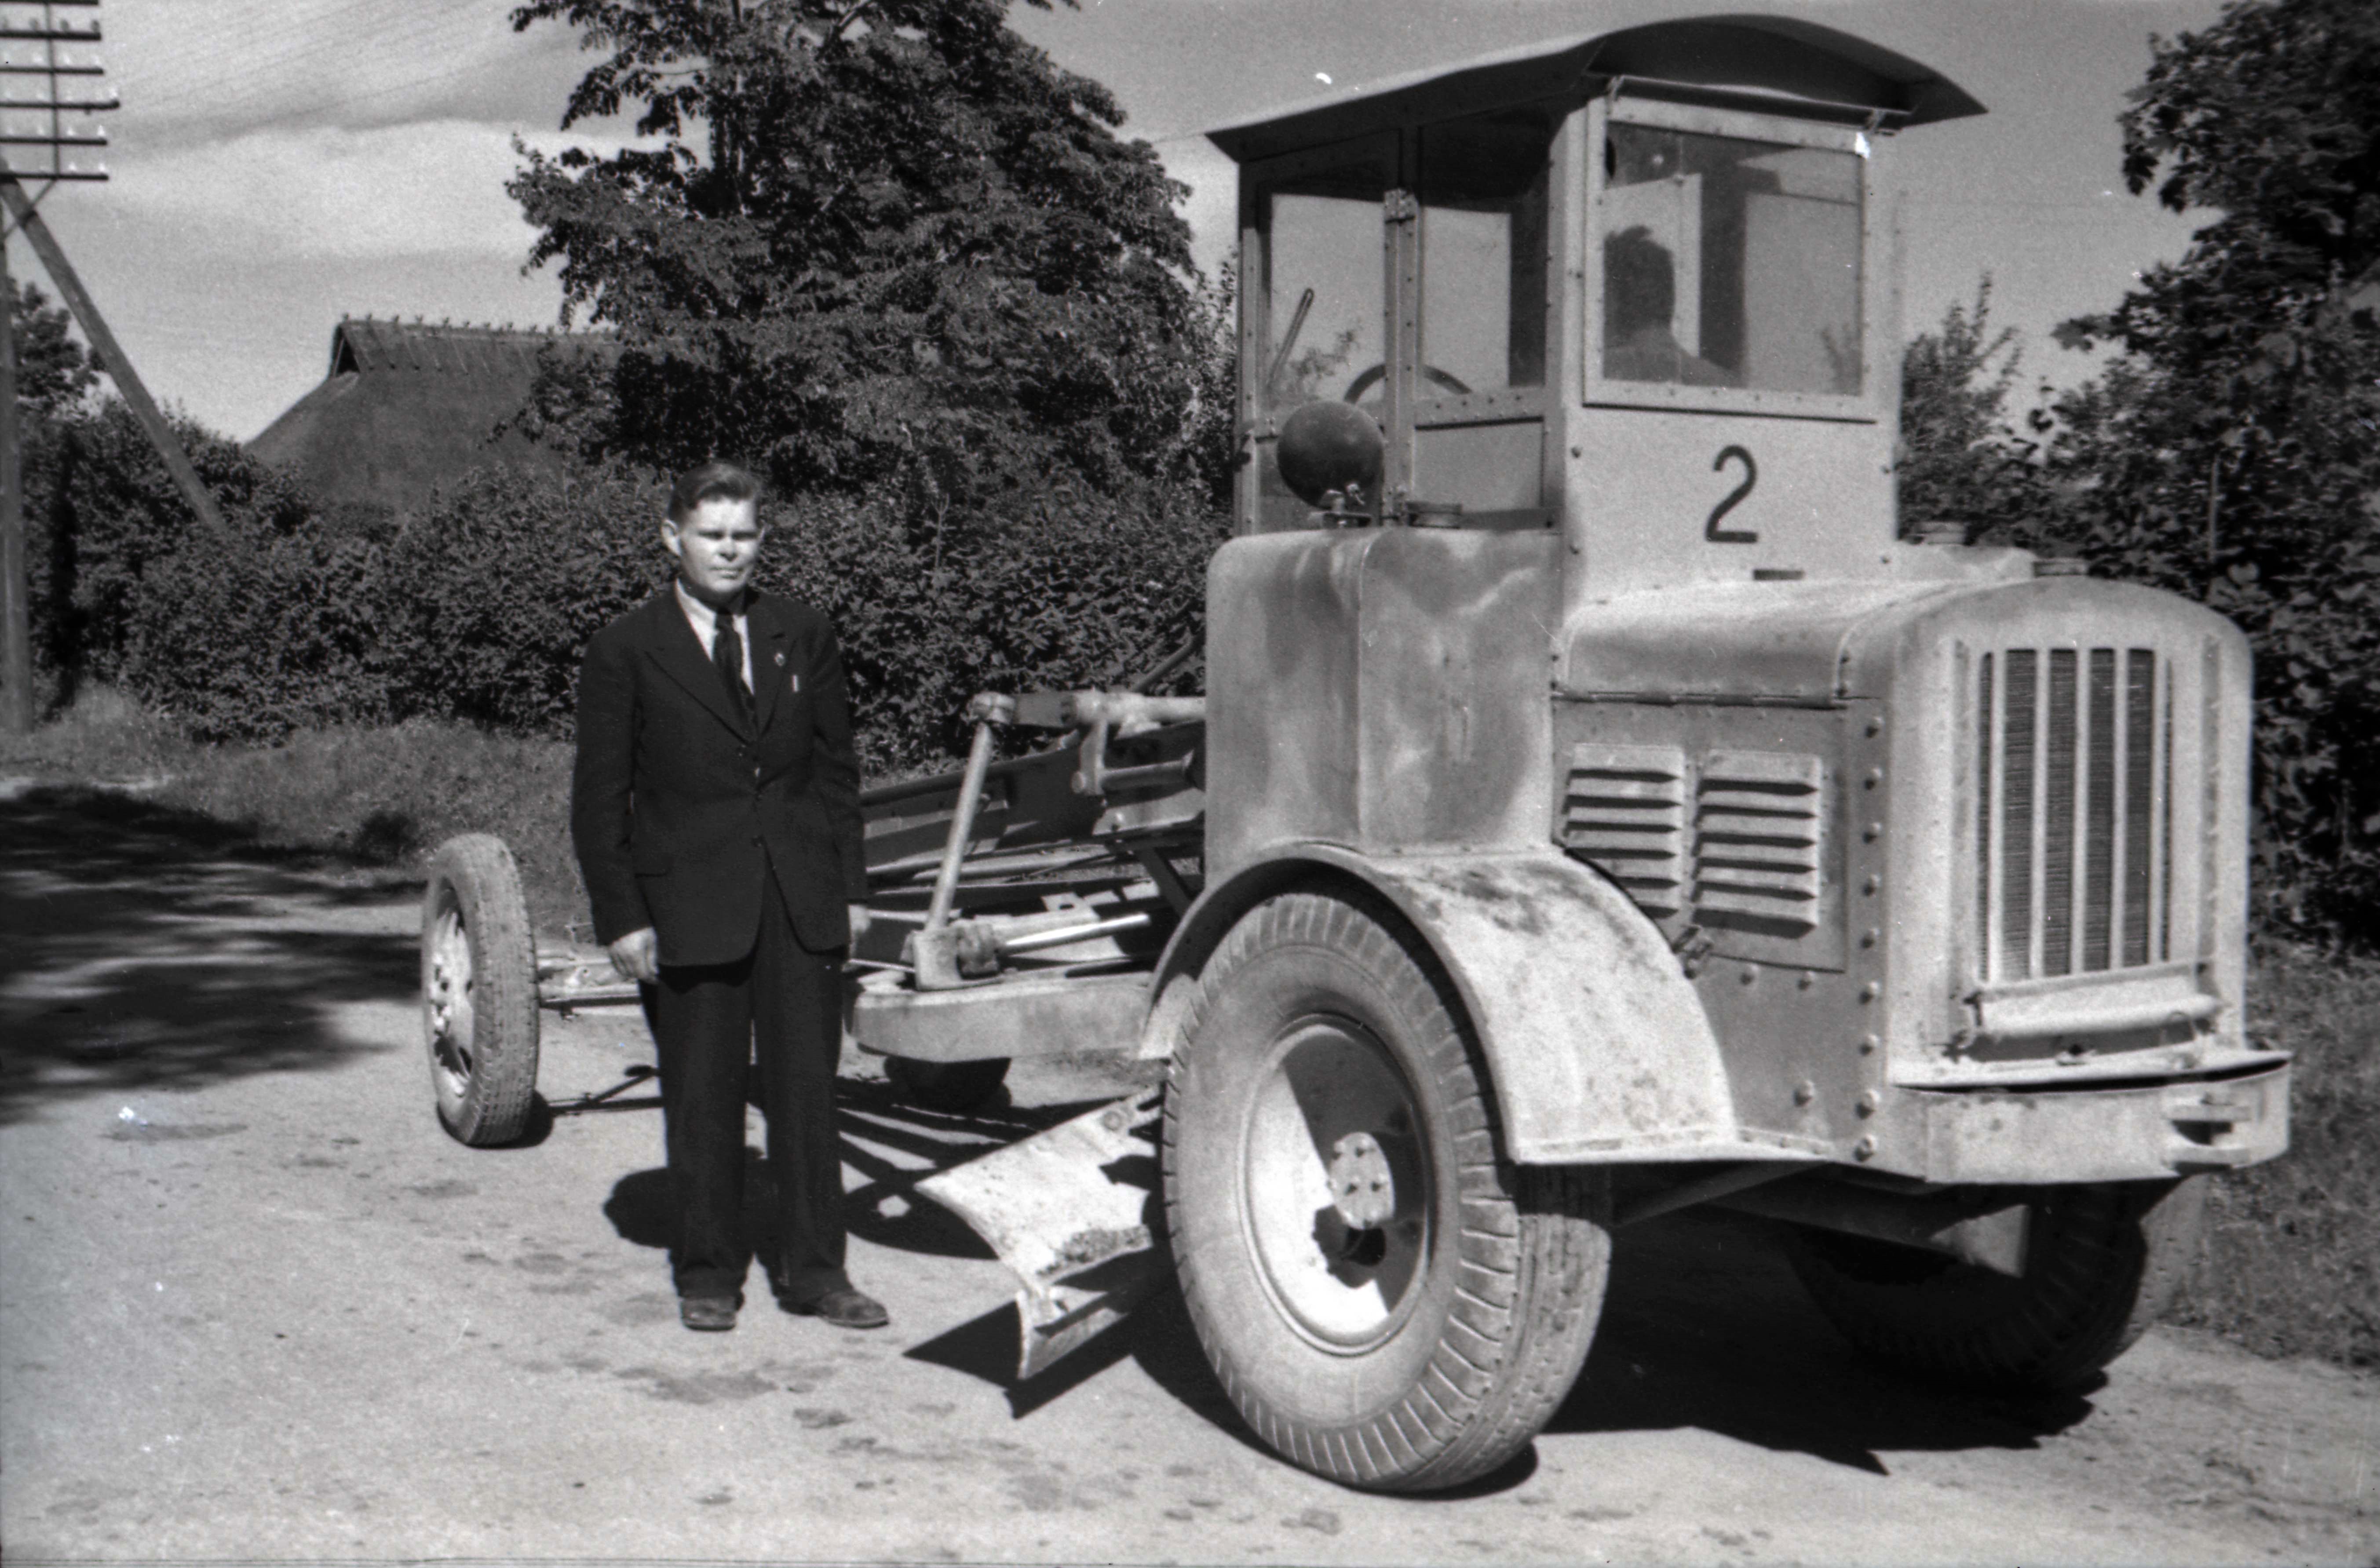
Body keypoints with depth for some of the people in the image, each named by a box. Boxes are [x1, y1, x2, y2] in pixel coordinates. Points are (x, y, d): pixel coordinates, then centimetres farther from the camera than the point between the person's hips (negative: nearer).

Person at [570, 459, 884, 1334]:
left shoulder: (803, 638, 9)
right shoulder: (625, 652, -1)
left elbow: (836, 769, 14)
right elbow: (600, 799, 0)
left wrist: (851, 888, 8)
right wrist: (621, 918, -6)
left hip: (801, 903, 3)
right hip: (687, 907, -2)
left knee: (807, 1089, 5)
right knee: (702, 1101, 5)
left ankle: (815, 1270, 14)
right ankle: (708, 1274, 19)